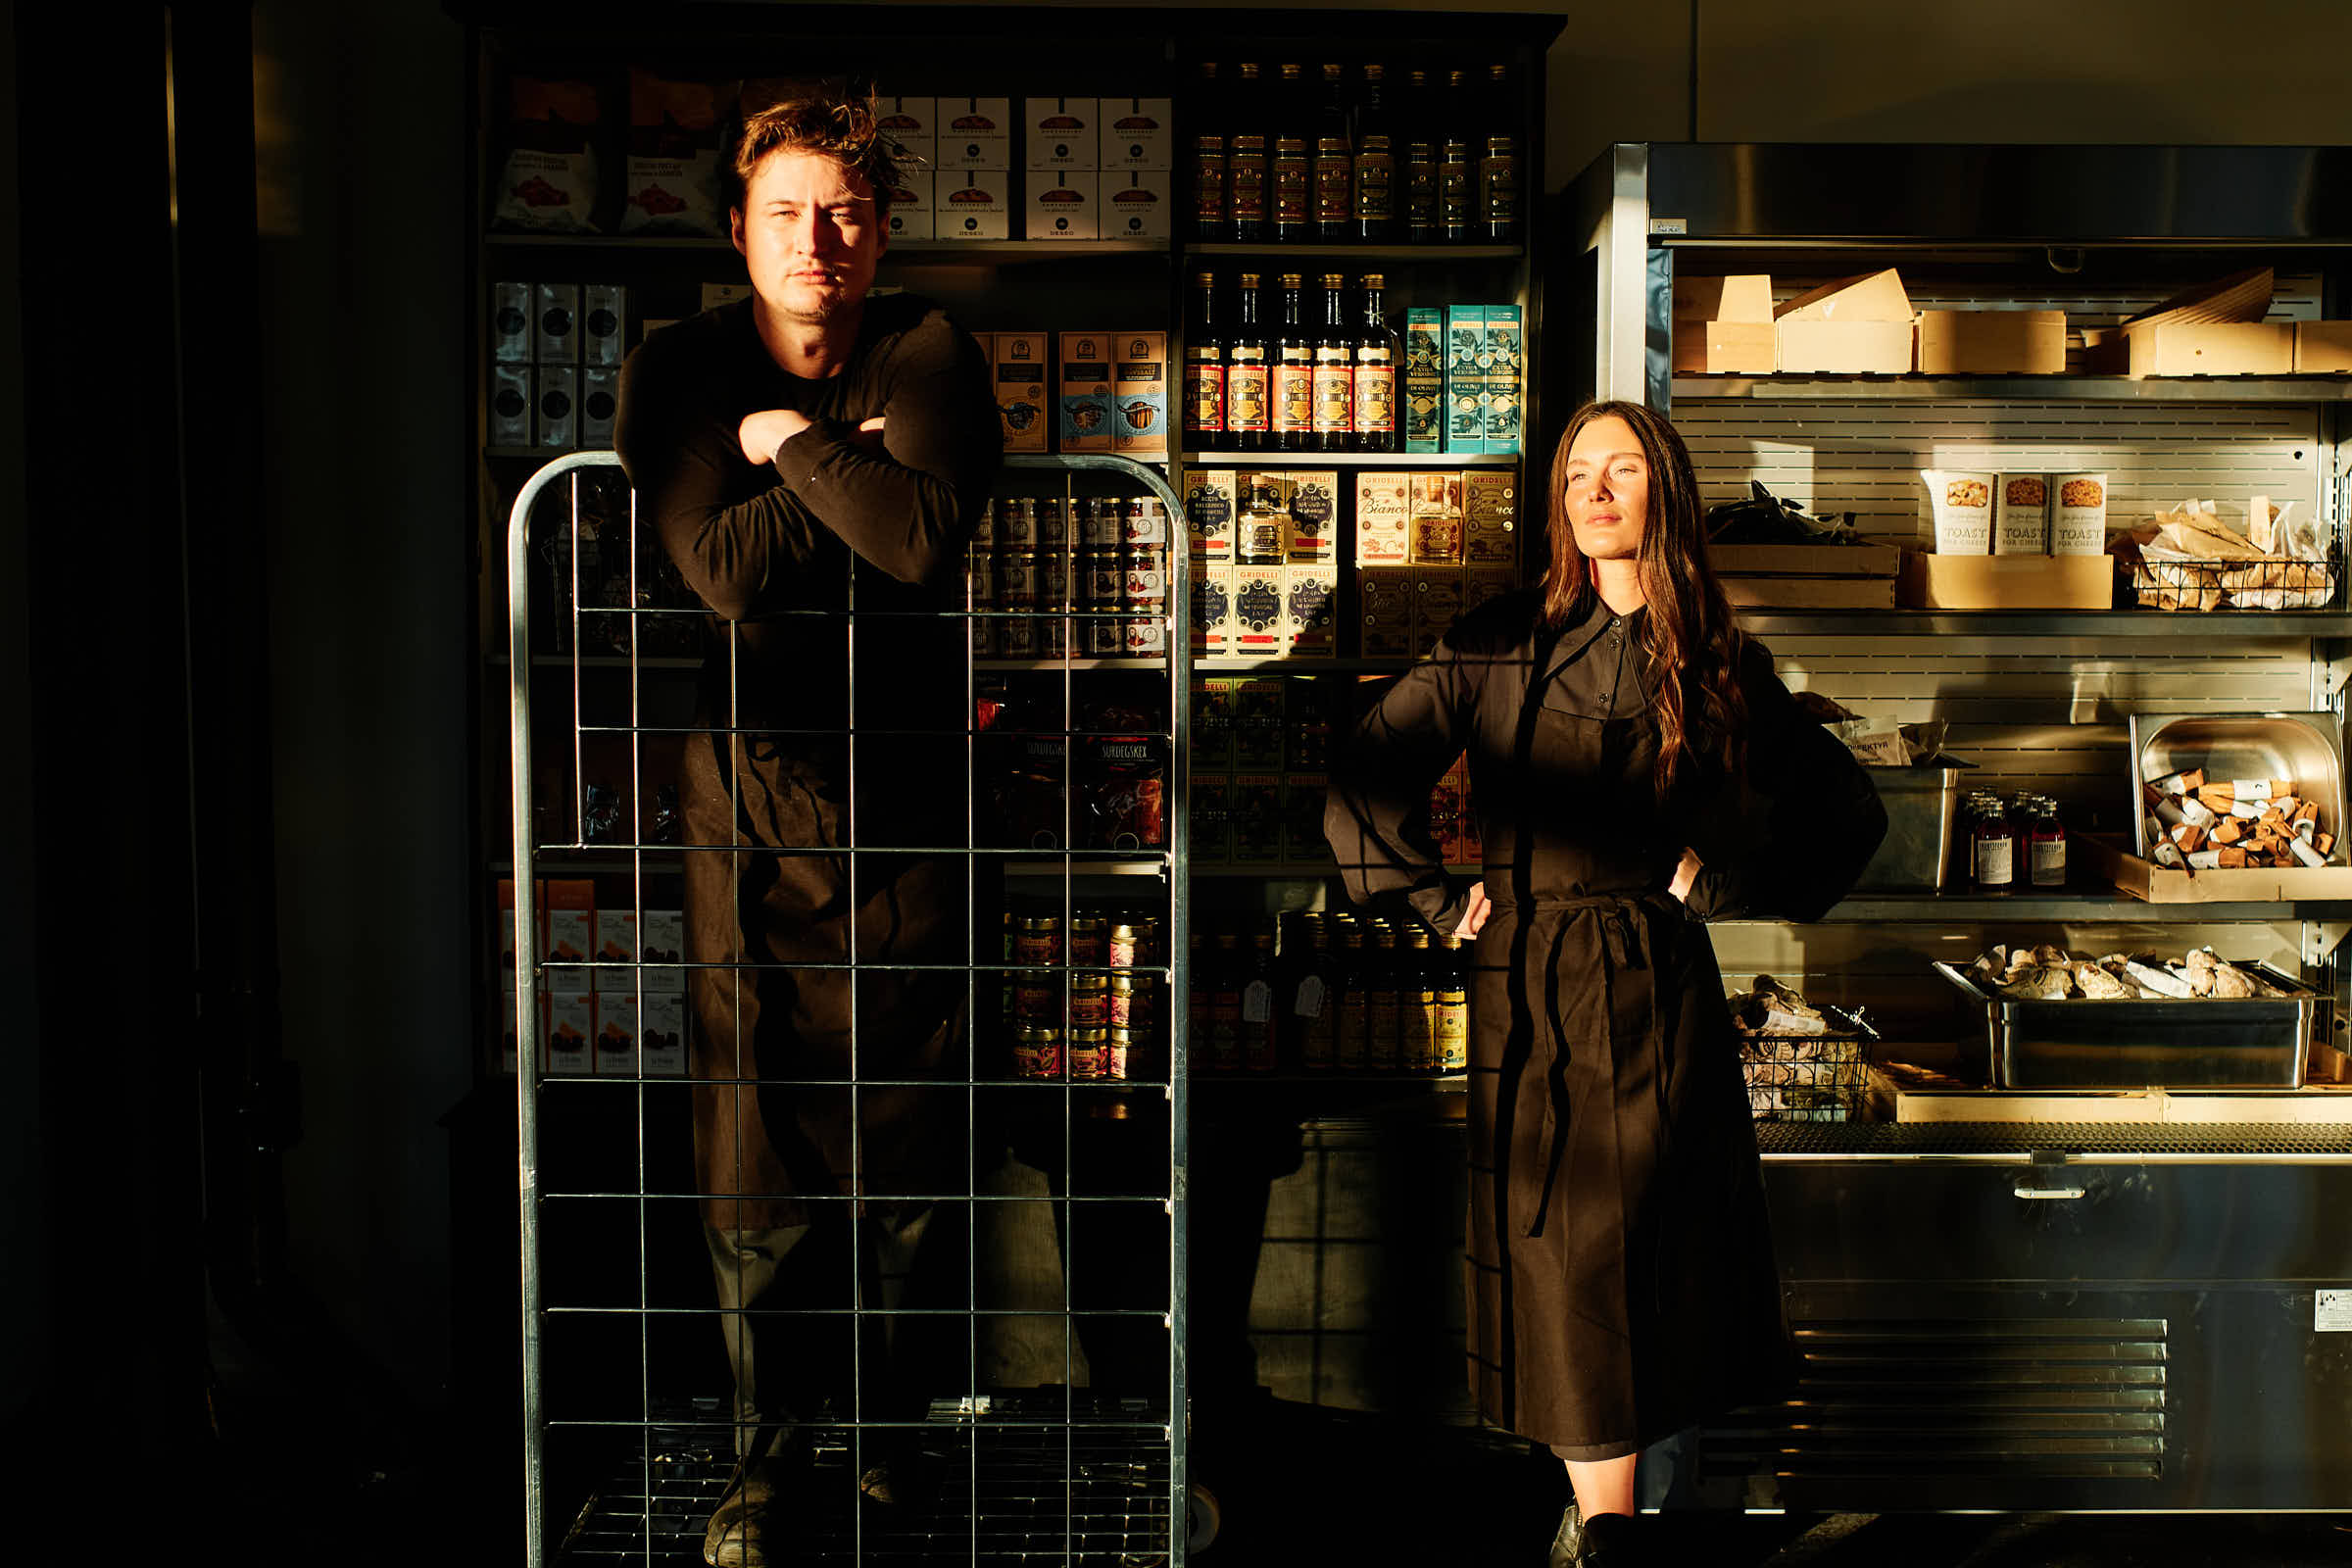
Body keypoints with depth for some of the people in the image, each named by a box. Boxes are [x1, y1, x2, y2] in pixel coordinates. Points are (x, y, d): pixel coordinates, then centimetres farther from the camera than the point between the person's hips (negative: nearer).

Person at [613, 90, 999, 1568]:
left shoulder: (929, 352, -2)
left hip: (907, 797, 0)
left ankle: (896, 1418, 31)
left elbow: (928, 541, -21)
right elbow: (726, 571, -16)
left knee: (911, 1131, 8)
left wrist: (794, 443, -11)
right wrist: (849, 463, -10)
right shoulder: (678, 369, 0)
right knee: (755, 1148, 4)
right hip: (747, 793, 0)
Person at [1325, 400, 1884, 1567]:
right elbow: (1362, 786, 4)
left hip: (1658, 988, 1)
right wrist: (1441, 899, 2)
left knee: (1650, 1245, 2)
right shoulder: (1497, 647, 3)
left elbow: (1847, 811, 14)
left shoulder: (1720, 667, 6)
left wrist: (1721, 881, 4)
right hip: (1527, 986, -1)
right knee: (1561, 1256, 0)